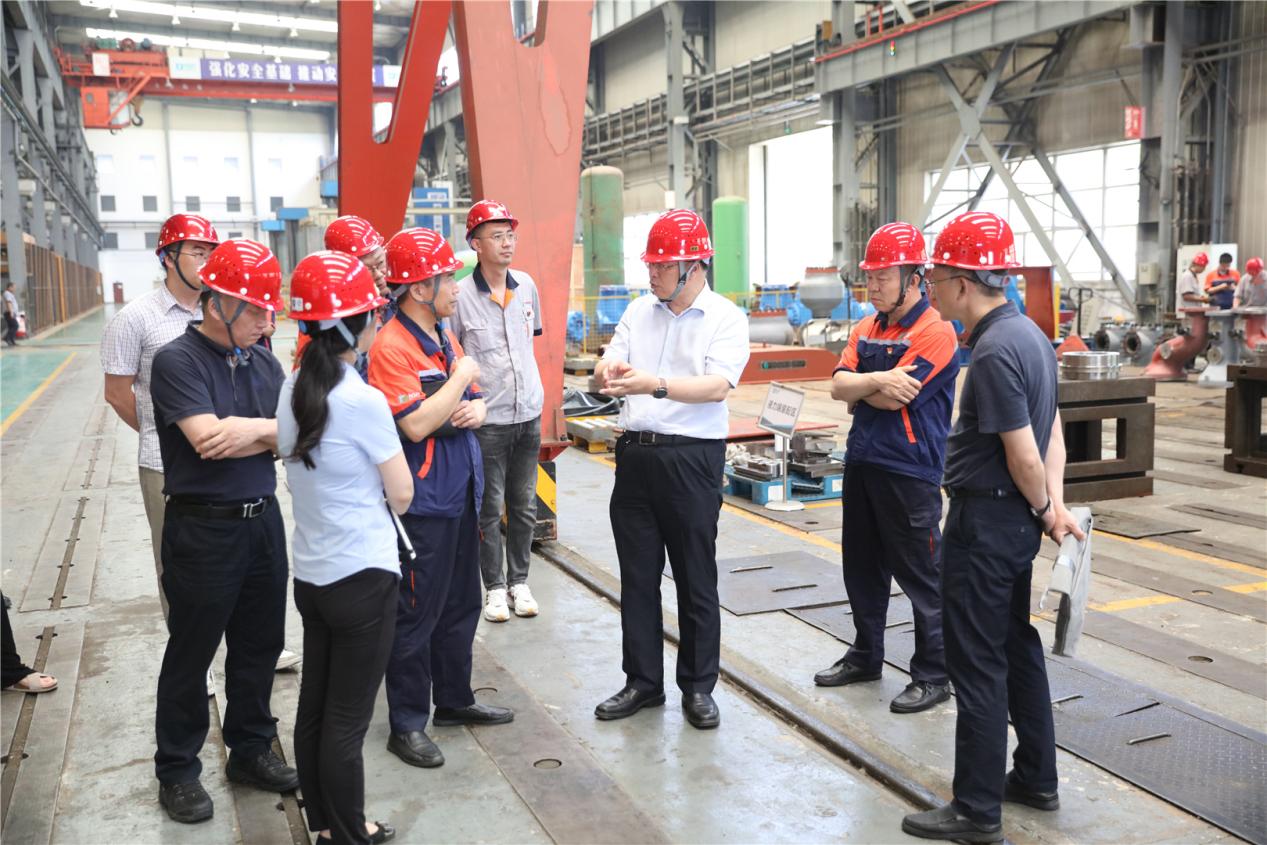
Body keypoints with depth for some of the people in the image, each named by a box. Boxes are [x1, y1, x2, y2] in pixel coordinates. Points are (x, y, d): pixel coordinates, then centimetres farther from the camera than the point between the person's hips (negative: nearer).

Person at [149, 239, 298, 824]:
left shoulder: (263, 361, 7)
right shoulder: (178, 361, -12)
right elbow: (209, 438, -23)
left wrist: (252, 430, -17)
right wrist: (271, 428, -10)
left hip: (263, 520, 6)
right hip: (203, 529, -6)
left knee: (260, 644, 16)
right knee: (191, 654, 8)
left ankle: (251, 749, 34)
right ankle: (177, 771, 25)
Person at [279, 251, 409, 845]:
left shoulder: (292, 389, 2)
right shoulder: (363, 401, -19)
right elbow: (402, 495, -11)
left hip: (310, 573, 7)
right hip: (362, 577, -7)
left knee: (313, 706, 17)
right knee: (347, 719, 5)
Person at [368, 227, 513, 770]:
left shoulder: (445, 337, 11)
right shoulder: (392, 347, -17)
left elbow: (473, 402, 18)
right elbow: (416, 424, -25)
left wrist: (477, 409, -5)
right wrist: (461, 378, -16)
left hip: (461, 494, 9)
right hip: (422, 502, -9)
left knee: (461, 605, 19)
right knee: (416, 614, 2)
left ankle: (454, 699, 35)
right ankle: (407, 724, 16)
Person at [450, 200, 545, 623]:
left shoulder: (526, 285, 5)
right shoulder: (461, 295, -11)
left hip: (528, 415, 5)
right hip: (487, 420, -4)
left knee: (524, 507, 13)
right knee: (489, 508, 5)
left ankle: (519, 580, 27)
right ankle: (494, 587, 20)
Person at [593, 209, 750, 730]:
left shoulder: (726, 318, -4)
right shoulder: (639, 311, 10)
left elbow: (717, 386, -18)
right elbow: (607, 376, 6)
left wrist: (654, 384, -32)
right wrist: (607, 372, -19)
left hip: (691, 458, -4)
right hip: (635, 452, 5)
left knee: (696, 579, 7)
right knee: (637, 576, 11)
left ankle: (698, 686, 22)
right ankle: (643, 682, 25)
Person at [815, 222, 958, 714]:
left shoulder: (935, 332, -13)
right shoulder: (867, 328, 11)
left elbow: (894, 399, -20)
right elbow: (838, 386, 0)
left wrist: (858, 388, -4)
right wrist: (877, 381, -18)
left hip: (909, 471, -8)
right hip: (862, 464, 8)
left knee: (921, 577, 1)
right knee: (862, 568, 18)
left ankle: (933, 675, 15)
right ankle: (865, 657, 33)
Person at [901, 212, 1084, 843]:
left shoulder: (994, 352, -22)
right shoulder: (1028, 332, 9)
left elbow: (1024, 455, -21)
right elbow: (1051, 434, 10)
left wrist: (1044, 510, -3)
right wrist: (1055, 504, 1)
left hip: (984, 523, -10)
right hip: (1016, 520, 10)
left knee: (977, 665, 0)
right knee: (1018, 648, 20)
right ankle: (1036, 779, 35)